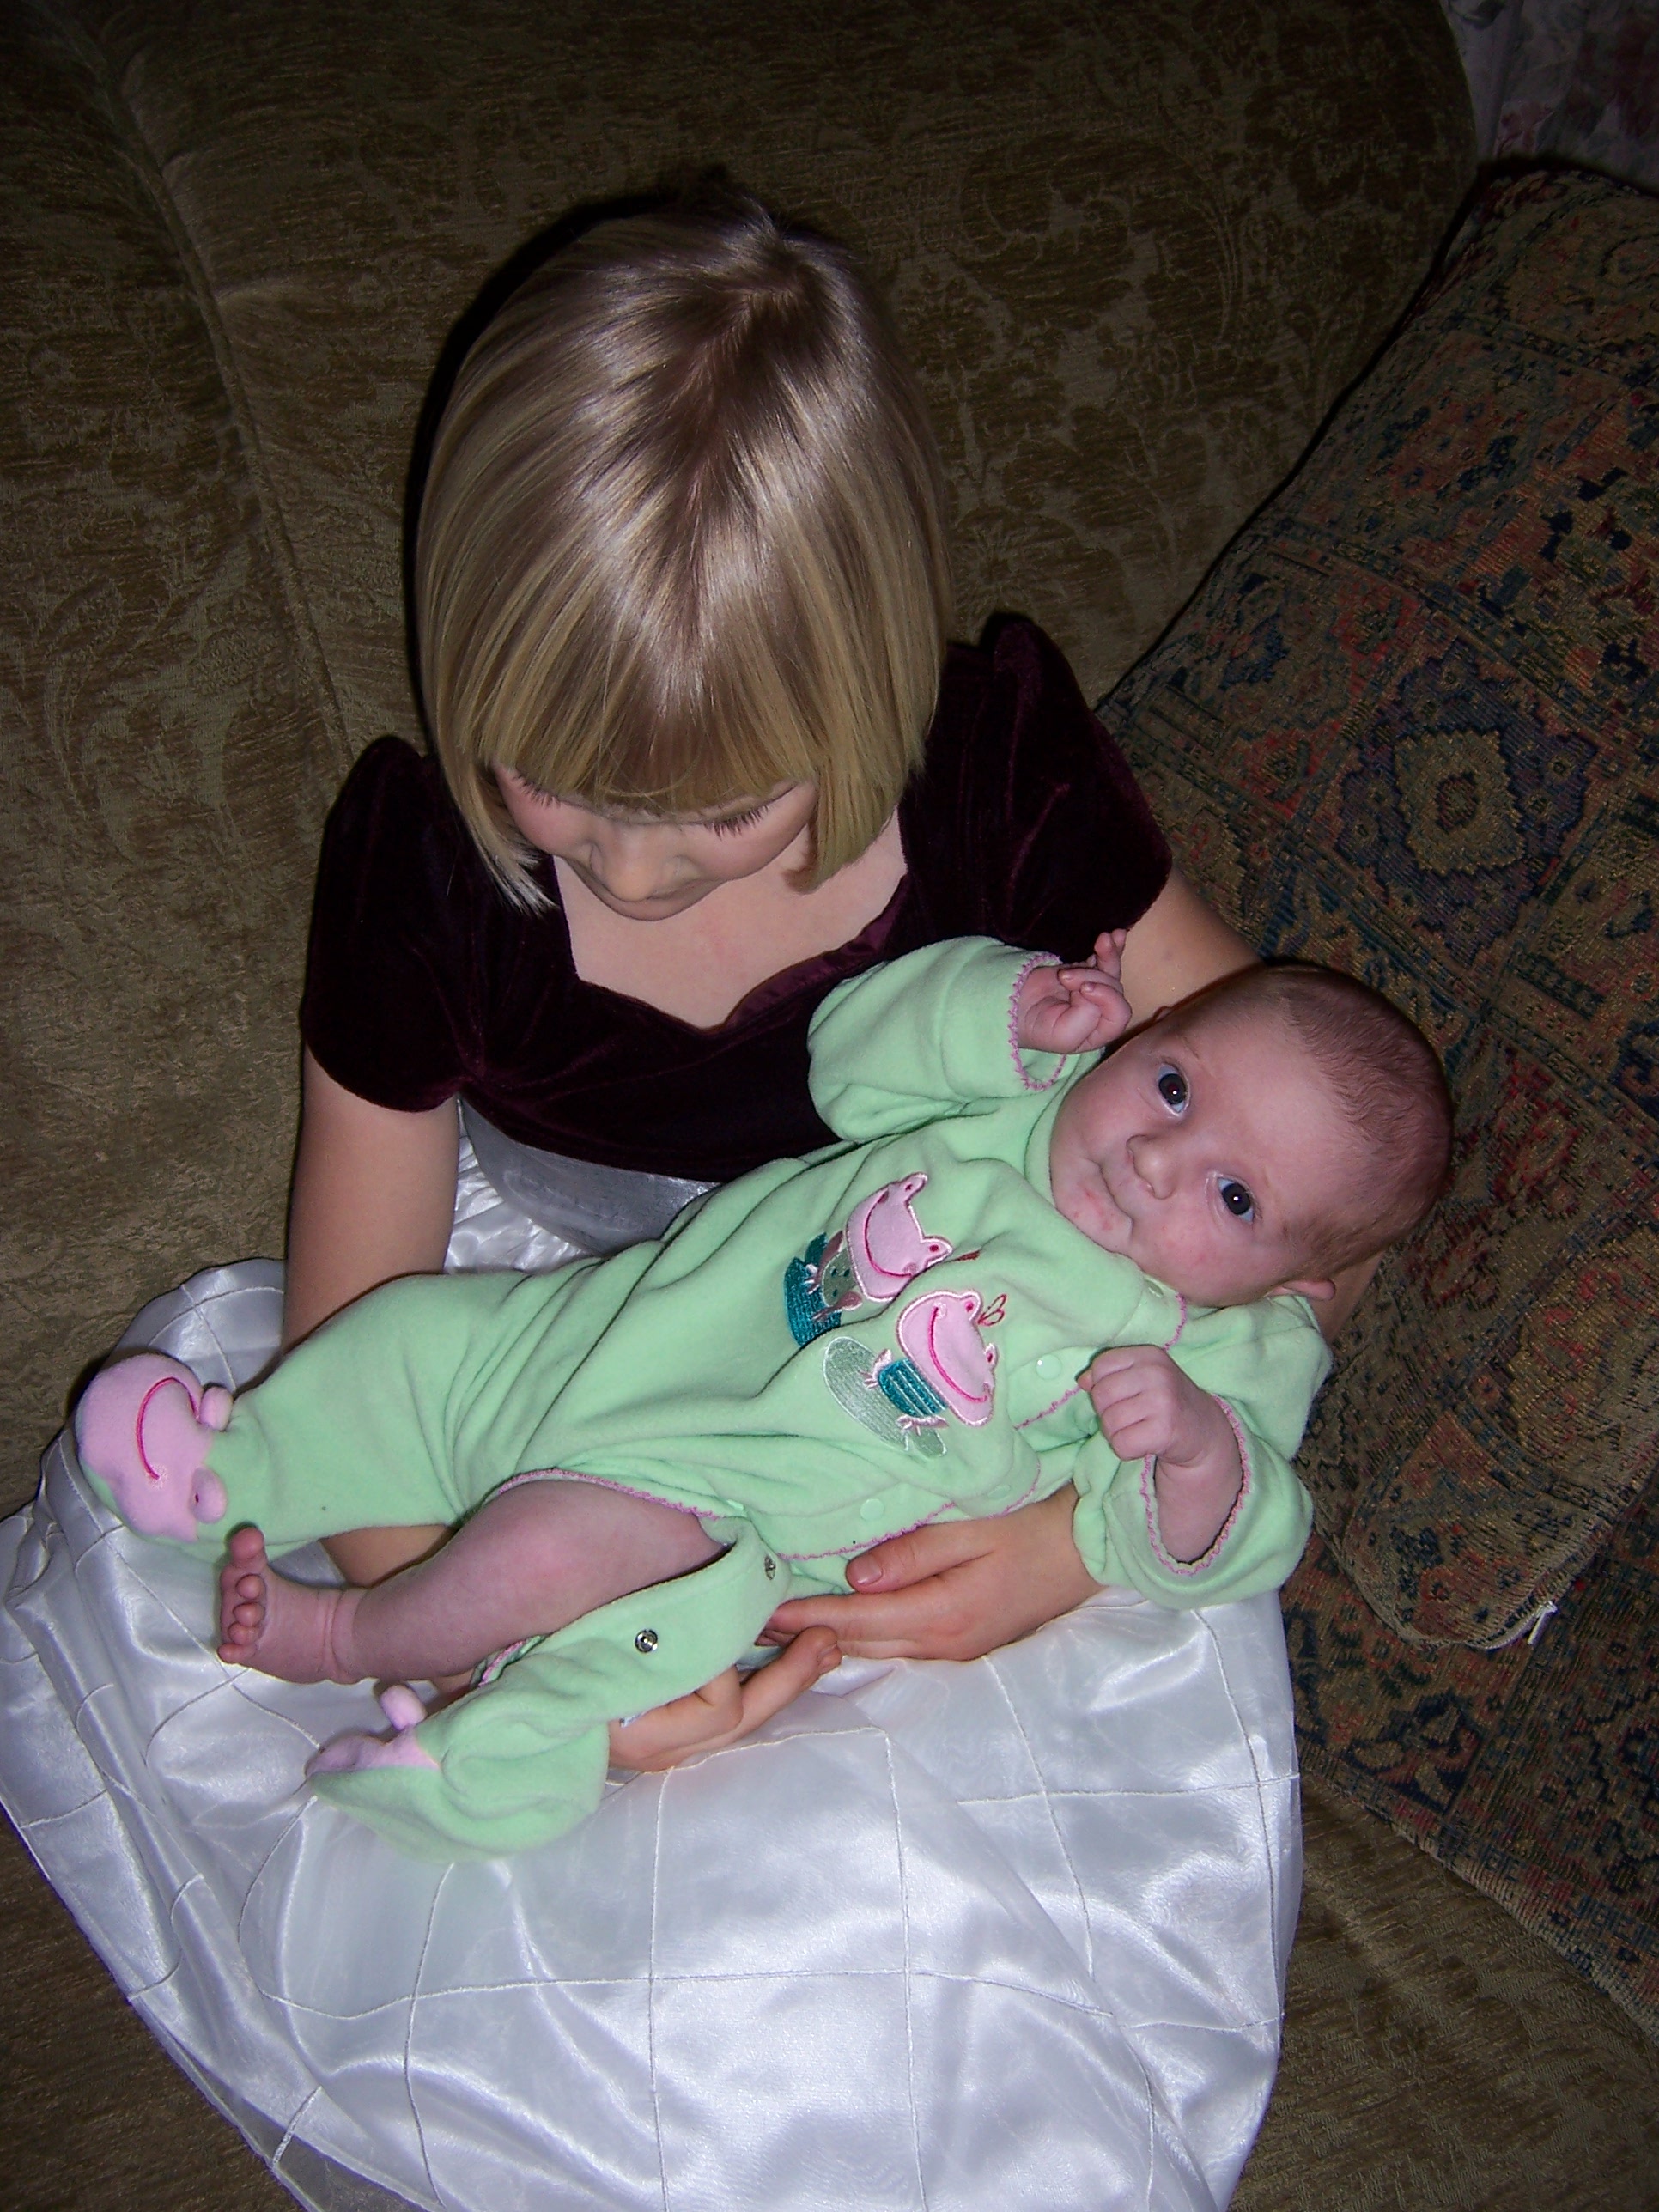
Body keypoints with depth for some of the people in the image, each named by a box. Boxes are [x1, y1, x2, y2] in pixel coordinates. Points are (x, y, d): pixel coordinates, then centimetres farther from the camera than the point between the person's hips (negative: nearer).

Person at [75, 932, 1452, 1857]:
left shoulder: (1223, 1358, -12)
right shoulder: (1020, 1095, -1)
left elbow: (1173, 1555, -18)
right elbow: (855, 1060, 6)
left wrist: (1201, 1448, -40)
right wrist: (1001, 1007, -10)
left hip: (717, 1518, -5)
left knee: (556, 1546, -28)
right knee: (417, 1333, 8)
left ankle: (340, 1641, -1)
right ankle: (235, 1467, 30)